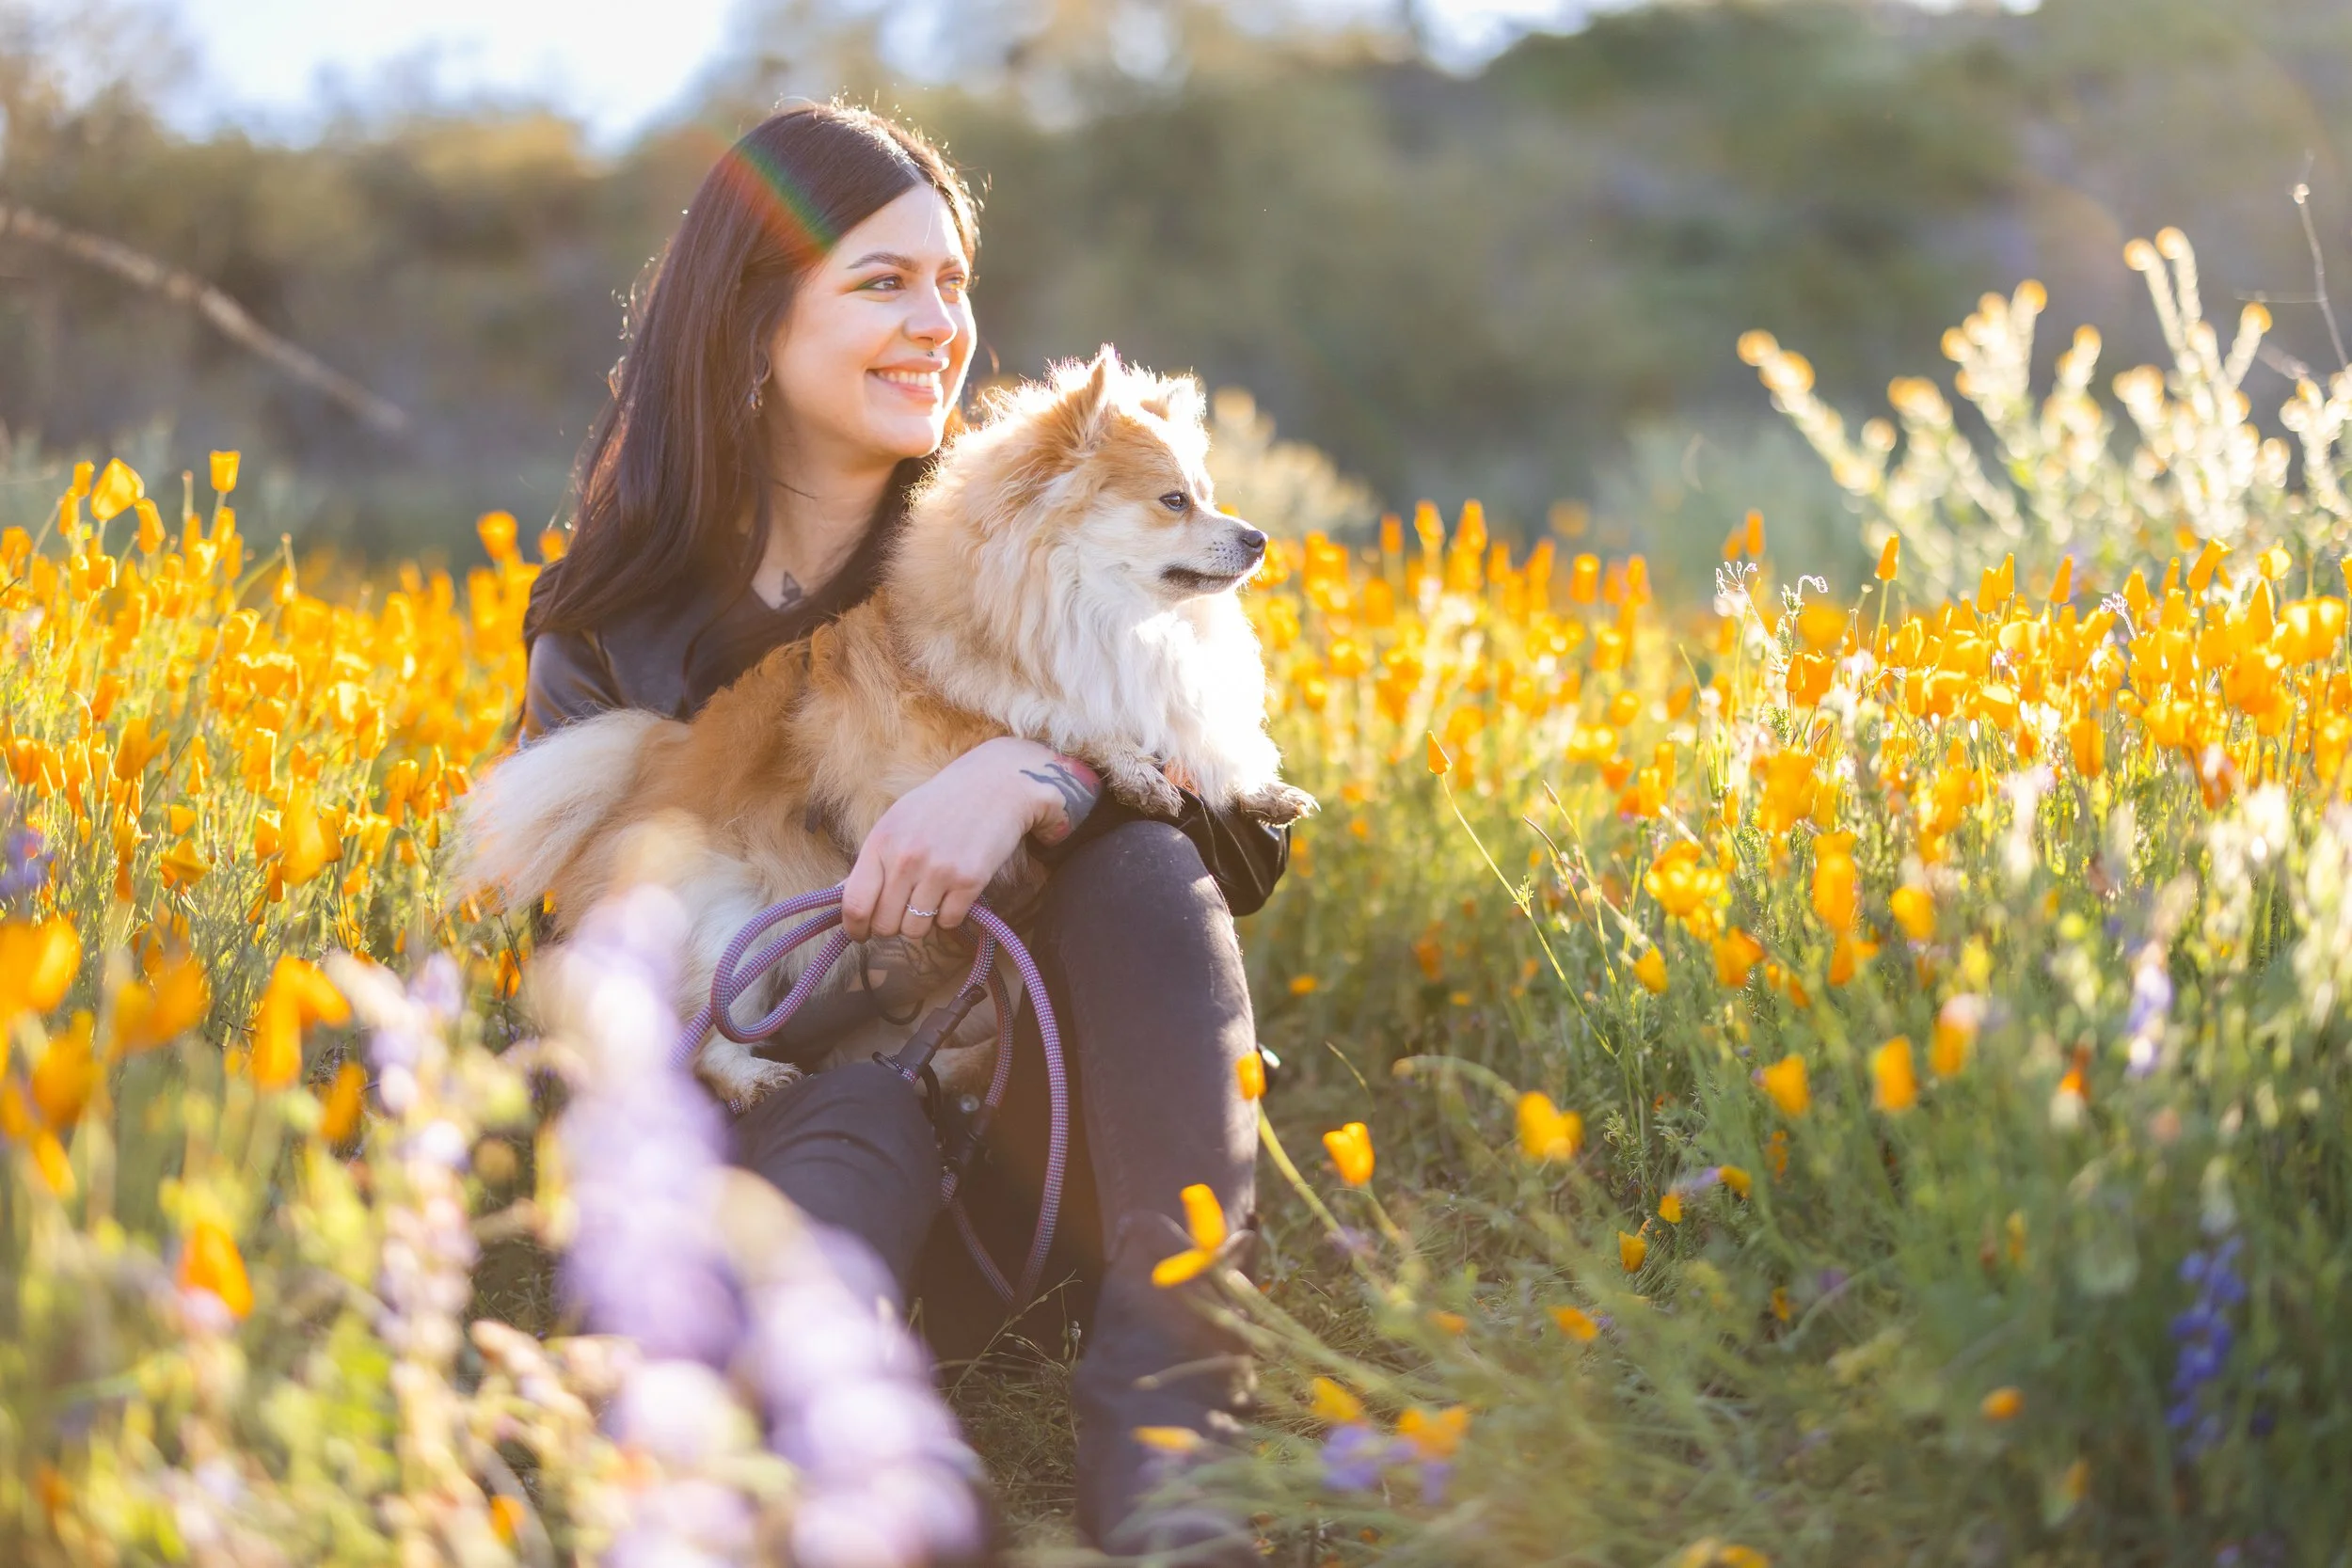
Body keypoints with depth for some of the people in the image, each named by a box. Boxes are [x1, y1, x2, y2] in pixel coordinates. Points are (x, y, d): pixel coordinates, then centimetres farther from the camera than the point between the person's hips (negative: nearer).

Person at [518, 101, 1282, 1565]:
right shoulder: (617, 627, 3)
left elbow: (1251, 836, -9)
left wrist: (1032, 773, -31)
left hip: (1021, 1158, 2)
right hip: (768, 1134, -1)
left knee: (1142, 856, -26)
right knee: (859, 1119, -36)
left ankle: (1168, 1427, -32)